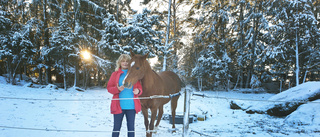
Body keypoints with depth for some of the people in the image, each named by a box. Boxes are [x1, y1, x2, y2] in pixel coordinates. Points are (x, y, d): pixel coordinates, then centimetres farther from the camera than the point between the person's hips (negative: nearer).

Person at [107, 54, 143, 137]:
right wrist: (117, 89, -18)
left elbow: (140, 87, 8)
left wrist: (138, 91, -16)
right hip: (119, 106, -1)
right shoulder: (115, 74, 5)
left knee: (131, 127, 10)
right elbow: (109, 88, 2)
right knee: (116, 127, 6)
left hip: (131, 105, 1)